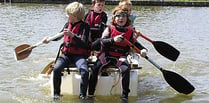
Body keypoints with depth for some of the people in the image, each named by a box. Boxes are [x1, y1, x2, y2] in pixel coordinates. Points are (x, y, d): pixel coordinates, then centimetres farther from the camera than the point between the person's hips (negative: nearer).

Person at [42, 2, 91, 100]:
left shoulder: (84, 26, -7)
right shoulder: (68, 24, 9)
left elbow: (84, 44, -19)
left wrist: (72, 35, -28)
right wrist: (49, 39, 8)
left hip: (79, 55, -4)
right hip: (66, 54, 4)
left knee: (85, 72, -30)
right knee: (56, 69, -22)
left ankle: (82, 95, -15)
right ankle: (56, 93, -8)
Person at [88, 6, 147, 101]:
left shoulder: (130, 32, 8)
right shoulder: (109, 29, 2)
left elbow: (135, 43, 15)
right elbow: (102, 41, -11)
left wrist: (142, 49, -6)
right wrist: (113, 40, -29)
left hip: (120, 57, 0)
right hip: (107, 55, 0)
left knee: (126, 69, -30)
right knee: (95, 69, -22)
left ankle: (125, 95, -17)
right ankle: (90, 93, -9)